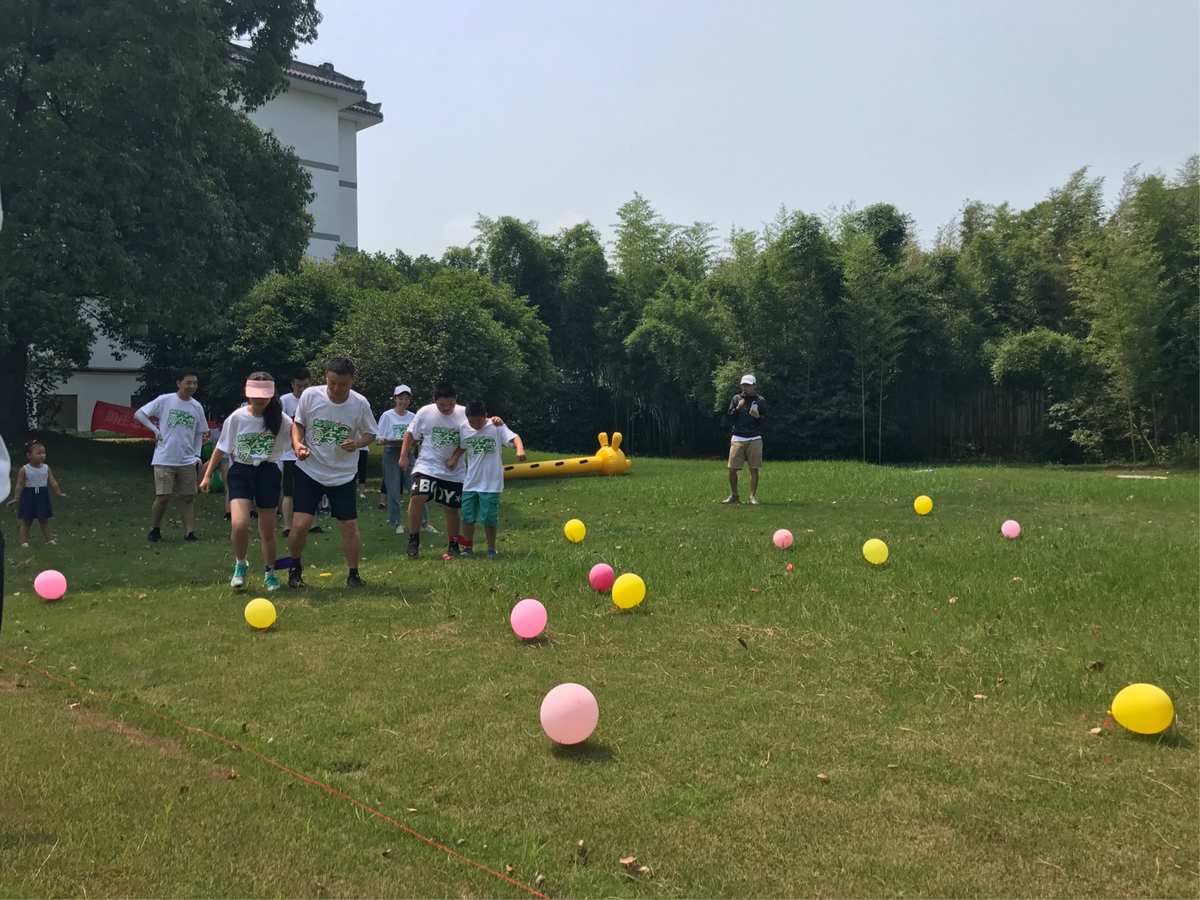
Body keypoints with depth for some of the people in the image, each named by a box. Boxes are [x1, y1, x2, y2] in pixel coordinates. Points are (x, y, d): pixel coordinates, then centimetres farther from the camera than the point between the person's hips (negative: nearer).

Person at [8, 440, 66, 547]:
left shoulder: (46, 468, -2)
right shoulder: (24, 470, -12)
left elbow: (53, 482, 2)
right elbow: (20, 485, -12)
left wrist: (59, 493, -1)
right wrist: (16, 498, -17)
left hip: (43, 497, 3)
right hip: (29, 497, -3)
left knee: (44, 520, 13)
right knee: (26, 521, 5)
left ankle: (49, 538, 20)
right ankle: (24, 541, 11)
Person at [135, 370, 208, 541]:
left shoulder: (197, 407, 8)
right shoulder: (164, 400, -4)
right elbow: (139, 414, 1)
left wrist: (197, 455, 7)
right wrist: (155, 430, -7)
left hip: (187, 461, 4)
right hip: (164, 460, -4)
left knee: (189, 497, 2)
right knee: (163, 497, -3)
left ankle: (189, 532, 7)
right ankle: (154, 530, 14)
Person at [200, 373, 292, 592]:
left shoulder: (281, 420, -7)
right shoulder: (237, 418, -4)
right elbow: (221, 448, 5)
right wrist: (208, 475, 7)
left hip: (268, 472, 0)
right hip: (240, 472, 0)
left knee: (267, 529, 7)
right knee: (239, 524, -19)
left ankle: (269, 573, 29)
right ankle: (240, 565, 9)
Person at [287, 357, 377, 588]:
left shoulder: (360, 403, -9)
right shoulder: (310, 395, -10)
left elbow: (370, 434, 4)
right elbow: (297, 424, 5)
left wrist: (357, 443, -17)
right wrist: (298, 444, -14)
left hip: (344, 474, 1)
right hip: (309, 470, 0)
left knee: (349, 525, 0)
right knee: (300, 524, -8)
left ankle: (353, 574, 18)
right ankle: (295, 568, 18)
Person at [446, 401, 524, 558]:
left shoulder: (497, 427, -9)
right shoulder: (464, 429, 4)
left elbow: (514, 437, -23)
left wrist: (520, 449, -43)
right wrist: (454, 459, 4)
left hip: (491, 484, -4)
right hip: (470, 482, 4)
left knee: (489, 518, 0)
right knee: (467, 516, 6)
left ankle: (491, 549, 17)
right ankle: (468, 547, 23)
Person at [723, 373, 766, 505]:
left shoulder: (760, 401, 6)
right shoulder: (736, 398, 9)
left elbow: (766, 420, 7)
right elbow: (729, 417, 7)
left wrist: (758, 417, -13)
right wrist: (738, 408, -9)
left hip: (754, 439, -1)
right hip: (737, 438, 1)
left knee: (754, 469, -2)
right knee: (732, 469, -3)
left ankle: (753, 497, 8)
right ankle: (733, 496, 12)